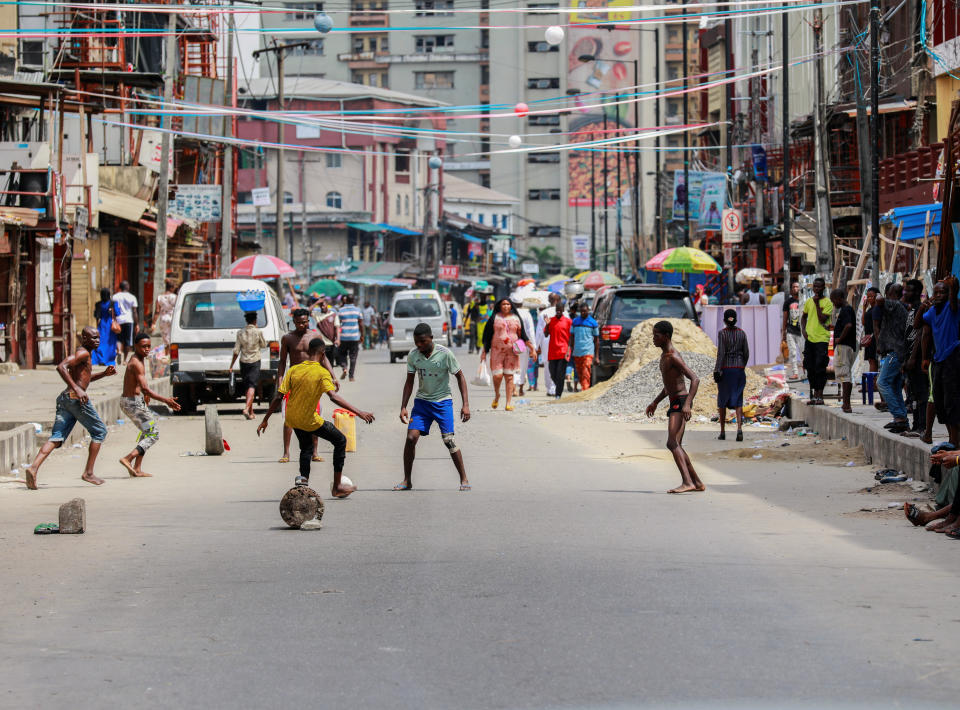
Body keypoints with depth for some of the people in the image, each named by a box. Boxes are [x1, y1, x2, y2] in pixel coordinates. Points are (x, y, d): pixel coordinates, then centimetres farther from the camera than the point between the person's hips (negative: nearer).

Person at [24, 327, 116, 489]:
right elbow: (61, 367, -21)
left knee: (57, 437, -1)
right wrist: (77, 389, -25)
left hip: (65, 398, 9)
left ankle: (34, 467, -21)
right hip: (76, 398, -9)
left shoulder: (84, 354, 24)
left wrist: (105, 374, 26)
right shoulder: (83, 353, -7)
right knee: (99, 431, 6)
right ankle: (88, 473, 7)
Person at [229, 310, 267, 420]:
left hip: (244, 362, 3)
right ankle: (247, 408, -27)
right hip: (255, 362, -3)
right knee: (252, 386, -8)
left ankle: (251, 412, 18)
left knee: (247, 387, 13)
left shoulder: (240, 332, -1)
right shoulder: (258, 332, -9)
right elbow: (263, 345, 8)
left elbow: (236, 351, -2)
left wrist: (231, 365, 4)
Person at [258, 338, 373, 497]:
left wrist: (265, 420, 4)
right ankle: (337, 486, 14)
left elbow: (279, 397, -3)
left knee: (306, 448, 30)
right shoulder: (322, 373, -14)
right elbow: (333, 396, -28)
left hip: (291, 419, 5)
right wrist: (358, 412, -30)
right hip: (309, 421, -5)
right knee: (340, 441, 13)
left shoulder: (294, 370, 0)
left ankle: (303, 479, 11)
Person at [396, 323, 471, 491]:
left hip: (442, 401, -3)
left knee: (448, 439, -14)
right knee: (411, 437, -9)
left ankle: (464, 479, -1)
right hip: (422, 400, 3)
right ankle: (407, 481, 2)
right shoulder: (413, 355, -5)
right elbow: (409, 382, 7)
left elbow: (460, 377, -6)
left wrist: (465, 404, -11)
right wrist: (403, 407, 0)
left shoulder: (444, 354, -15)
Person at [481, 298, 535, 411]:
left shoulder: (516, 318, 9)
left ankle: (509, 403, 2)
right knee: (497, 375, -9)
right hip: (497, 350, -1)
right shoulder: (495, 318, 4)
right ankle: (496, 395, 20)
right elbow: (487, 335, 6)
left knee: (509, 376, -1)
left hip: (512, 351, 1)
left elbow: (523, 335, 12)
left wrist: (531, 348, 4)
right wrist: (484, 351, 3)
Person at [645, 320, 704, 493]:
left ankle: (687, 482, -32)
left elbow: (695, 379, -23)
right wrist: (655, 402, 27)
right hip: (674, 403, 11)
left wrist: (687, 404, -32)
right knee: (676, 446, 16)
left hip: (681, 402, -11)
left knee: (672, 443, -22)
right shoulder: (664, 356, 17)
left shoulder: (673, 357, -15)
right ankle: (698, 483, 23)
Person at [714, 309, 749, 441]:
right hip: (739, 369, 2)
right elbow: (746, 353, 6)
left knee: (722, 400, 10)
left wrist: (717, 371, -13)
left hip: (725, 369, -2)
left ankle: (723, 431, 15)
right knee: (737, 400, 0)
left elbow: (721, 353, -14)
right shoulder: (742, 334, 3)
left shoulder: (722, 334, -7)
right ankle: (739, 428, -19)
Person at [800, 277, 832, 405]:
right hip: (809, 338, 6)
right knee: (810, 368, 8)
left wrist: (817, 303, -14)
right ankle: (814, 395, 15)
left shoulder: (827, 302, -5)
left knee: (820, 368, -9)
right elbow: (804, 317, 24)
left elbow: (822, 319, -15)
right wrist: (803, 330, 8)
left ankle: (820, 395, -6)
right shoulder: (809, 301, 12)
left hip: (821, 339, -6)